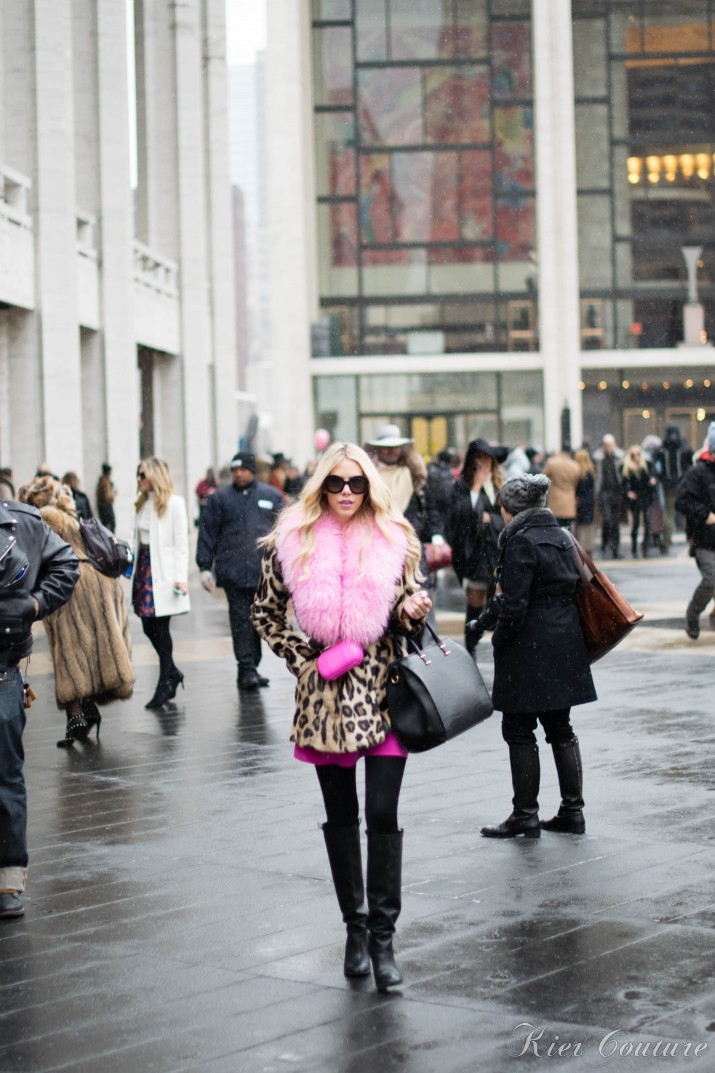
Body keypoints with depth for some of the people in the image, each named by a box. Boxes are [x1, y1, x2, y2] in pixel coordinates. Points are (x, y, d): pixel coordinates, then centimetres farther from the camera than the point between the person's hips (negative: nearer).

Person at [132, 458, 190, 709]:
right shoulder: (142, 503, 12)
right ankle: (172, 673, 26)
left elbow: (181, 544, -10)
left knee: (160, 628, -3)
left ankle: (164, 685, 6)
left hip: (163, 573, -7)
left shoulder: (174, 503, -8)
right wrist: (134, 566, 11)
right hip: (144, 567, 7)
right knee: (148, 627, 8)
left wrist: (181, 578, -15)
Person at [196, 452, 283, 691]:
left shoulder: (272, 496, 12)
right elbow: (207, 533, 7)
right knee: (241, 620, -6)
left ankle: (251, 667, 14)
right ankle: (246, 669, -7)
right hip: (233, 571, -1)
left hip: (264, 570, 1)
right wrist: (204, 567, 1)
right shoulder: (220, 498, 9)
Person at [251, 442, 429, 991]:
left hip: (383, 689, -1)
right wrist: (301, 656, -1)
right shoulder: (294, 539, 0)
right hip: (326, 693, 1)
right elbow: (265, 610, 10)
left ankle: (383, 937, 0)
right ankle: (355, 929, 23)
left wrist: (413, 610, -10)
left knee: (383, 814, -7)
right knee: (341, 817, 11)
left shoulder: (395, 538, 2)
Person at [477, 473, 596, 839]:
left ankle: (525, 815, 3)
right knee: (560, 728, 14)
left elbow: (514, 605, -19)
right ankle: (572, 811, 17)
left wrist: (498, 641, -7)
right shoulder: (561, 537, 10)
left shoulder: (521, 541, -15)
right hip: (566, 644, 9)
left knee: (518, 730, 0)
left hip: (529, 647, -8)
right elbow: (576, 588, 15)